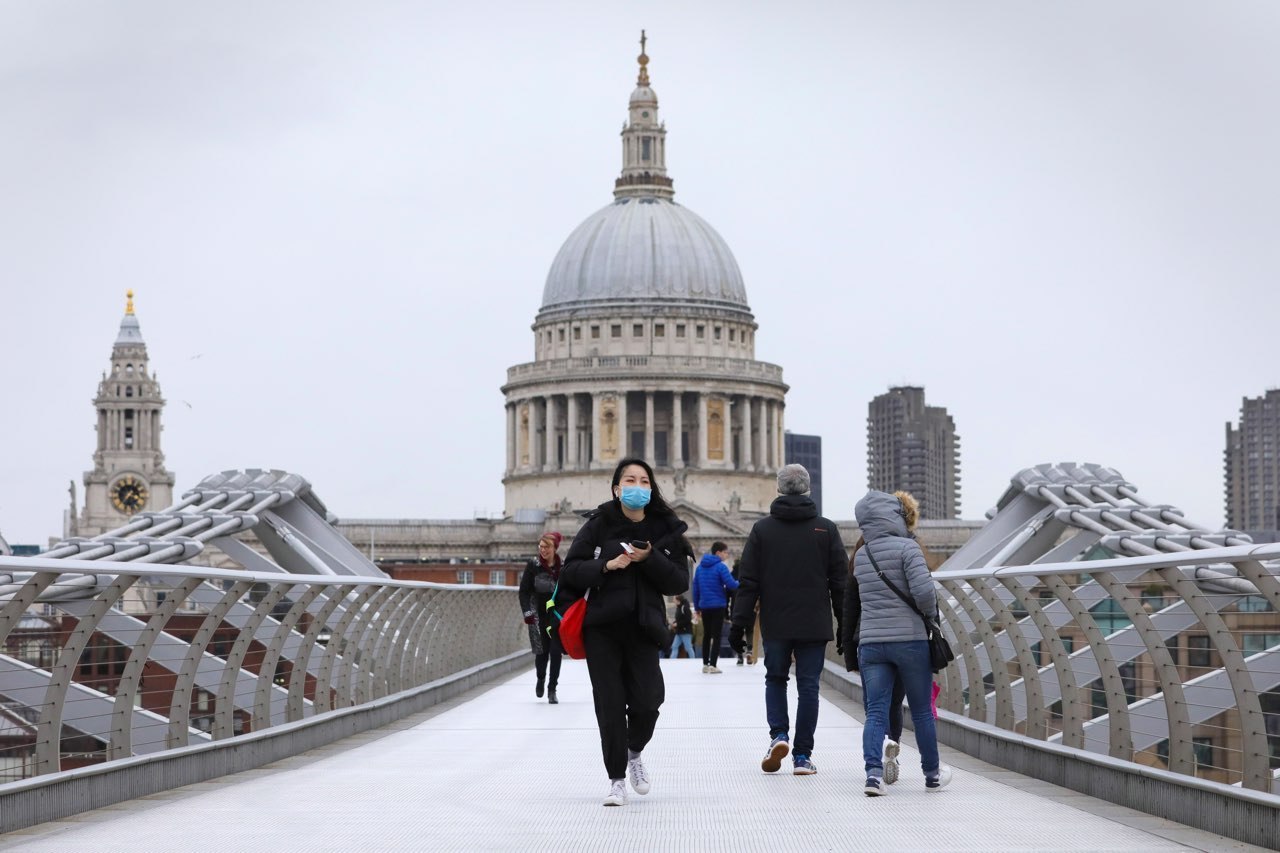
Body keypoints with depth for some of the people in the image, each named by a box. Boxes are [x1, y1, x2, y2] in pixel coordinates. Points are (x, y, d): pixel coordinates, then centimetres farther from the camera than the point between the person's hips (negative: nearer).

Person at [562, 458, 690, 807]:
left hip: (643, 628, 1)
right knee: (610, 704, -3)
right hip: (602, 628, -1)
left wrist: (650, 559, -13)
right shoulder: (599, 524, 0)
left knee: (647, 700, -10)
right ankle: (617, 779, 9)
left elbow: (680, 582, 2)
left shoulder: (666, 529, 5)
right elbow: (570, 571, -1)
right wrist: (606, 566, -16)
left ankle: (634, 752, 23)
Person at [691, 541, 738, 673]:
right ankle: (713, 665, -7)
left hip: (704, 606, 6)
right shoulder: (720, 567, -12)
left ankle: (705, 664, 16)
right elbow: (731, 585, -18)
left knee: (706, 635, 15)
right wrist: (740, 583, 3)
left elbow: (695, 588, 10)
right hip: (718, 606, -6)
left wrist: (696, 607, 16)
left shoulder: (700, 567, 8)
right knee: (716, 636, -1)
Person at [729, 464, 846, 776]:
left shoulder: (762, 530, 1)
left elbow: (748, 582, -1)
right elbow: (840, 581, 2)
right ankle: (802, 756, 4)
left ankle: (779, 735, -4)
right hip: (814, 625, 0)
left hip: (775, 624, 0)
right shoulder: (826, 529, 1)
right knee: (808, 686, 5)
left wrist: (739, 623, 2)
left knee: (775, 679, 17)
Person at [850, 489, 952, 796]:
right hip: (910, 640, -4)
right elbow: (923, 590, -18)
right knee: (922, 711, 10)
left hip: (871, 643, 4)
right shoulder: (906, 547, -10)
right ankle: (932, 774, 22)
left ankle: (873, 771, -17)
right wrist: (931, 612, 0)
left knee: (875, 712, 1)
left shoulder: (861, 556, 10)